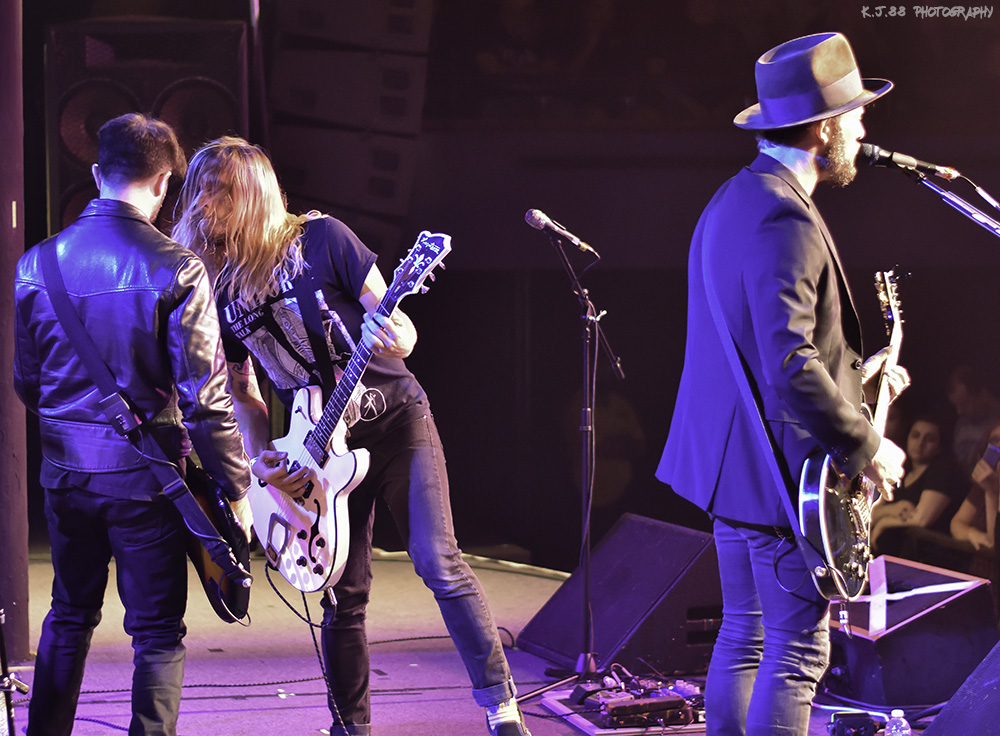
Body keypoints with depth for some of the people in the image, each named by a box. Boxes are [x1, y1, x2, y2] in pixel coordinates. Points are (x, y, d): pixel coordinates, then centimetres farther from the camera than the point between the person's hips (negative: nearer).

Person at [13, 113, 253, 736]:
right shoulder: (177, 270, -13)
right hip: (145, 474, -5)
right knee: (158, 633, 4)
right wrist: (236, 490, -6)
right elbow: (205, 397, -13)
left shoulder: (36, 264, 1)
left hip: (65, 470, 5)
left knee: (70, 615, 20)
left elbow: (26, 382, 11)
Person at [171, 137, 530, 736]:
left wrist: (393, 342, -30)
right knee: (344, 599, 5)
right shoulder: (221, 291, 4)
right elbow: (243, 392, 14)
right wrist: (261, 457, -2)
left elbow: (400, 329, -7)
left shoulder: (320, 239, -9)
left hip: (393, 418, -4)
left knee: (439, 563, -13)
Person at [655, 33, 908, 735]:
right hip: (783, 466, -10)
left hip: (733, 458, 11)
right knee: (799, 650, -5)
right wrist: (867, 445, -19)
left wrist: (849, 374, 16)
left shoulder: (733, 199, 13)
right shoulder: (785, 218, -21)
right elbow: (789, 364, -28)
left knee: (745, 634, 16)